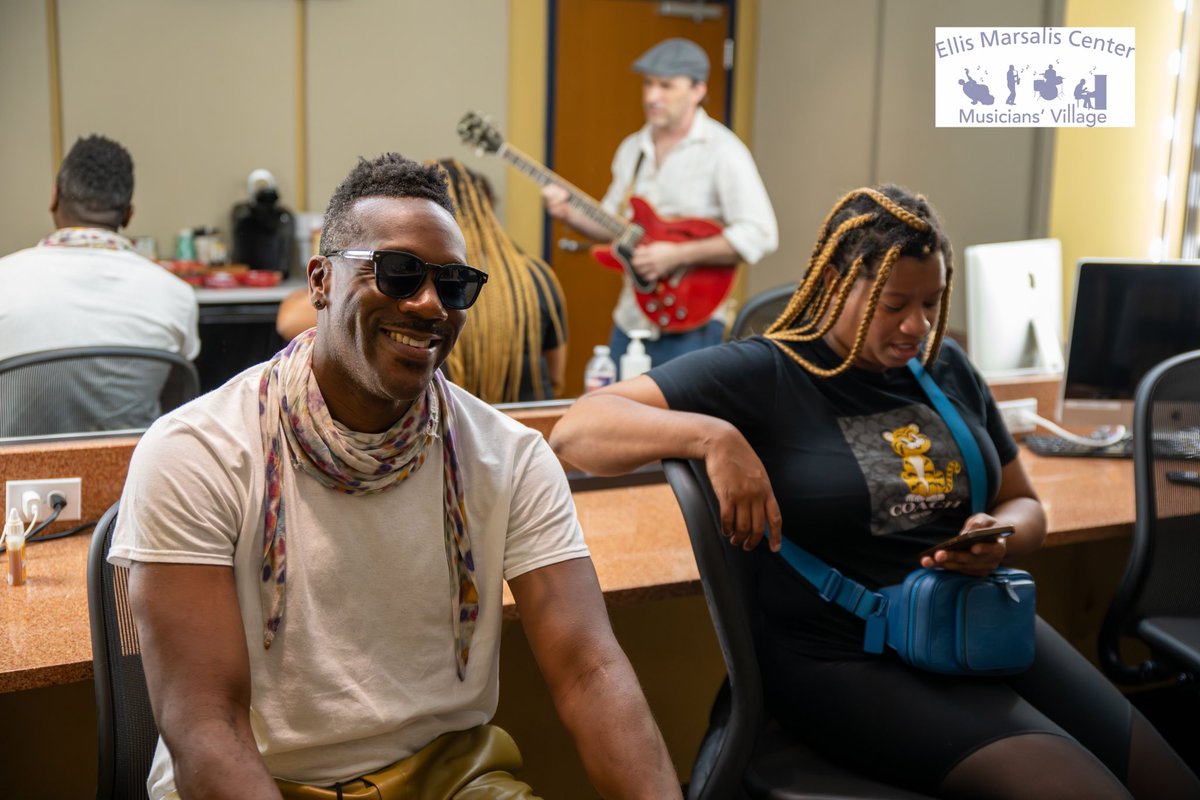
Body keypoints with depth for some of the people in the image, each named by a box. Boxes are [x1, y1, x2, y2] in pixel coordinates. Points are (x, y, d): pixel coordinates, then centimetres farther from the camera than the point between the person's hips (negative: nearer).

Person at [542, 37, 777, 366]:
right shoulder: (632, 149, 11)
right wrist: (570, 213, -1)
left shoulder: (720, 151, -11)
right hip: (630, 322, 7)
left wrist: (677, 255, -21)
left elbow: (760, 235, -19)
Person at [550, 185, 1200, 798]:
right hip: (851, 659, -7)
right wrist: (712, 435, -33)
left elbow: (1023, 505, 18)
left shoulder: (947, 367, 9)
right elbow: (577, 430, -17)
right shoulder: (759, 374, -10)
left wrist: (998, 540, -6)